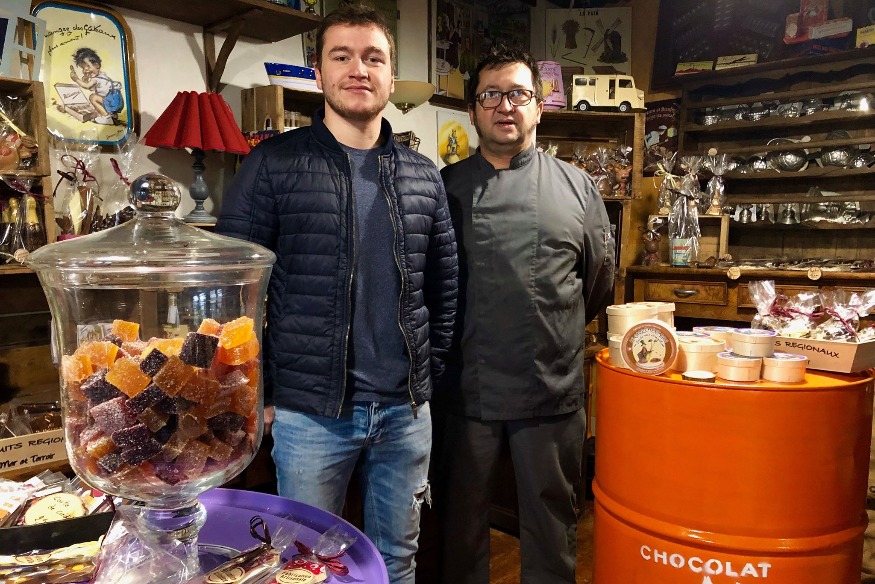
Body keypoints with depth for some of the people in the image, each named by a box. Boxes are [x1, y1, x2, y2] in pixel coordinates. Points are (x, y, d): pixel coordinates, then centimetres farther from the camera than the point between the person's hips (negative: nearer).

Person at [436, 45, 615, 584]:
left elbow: (600, 277, 12)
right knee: (462, 519, 16)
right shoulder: (447, 187, 4)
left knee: (553, 521, 15)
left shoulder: (576, 187, 5)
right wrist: (459, 339, 8)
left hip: (554, 389, 1)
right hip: (467, 388, 0)